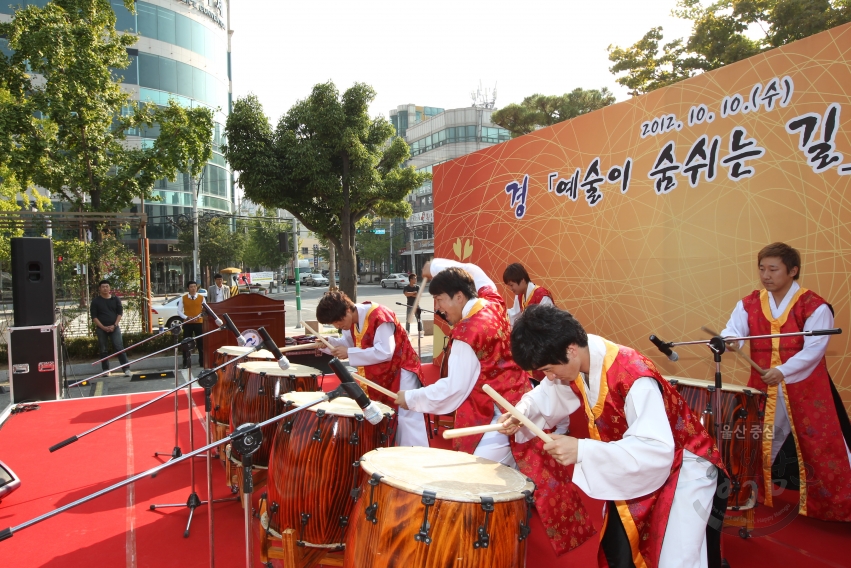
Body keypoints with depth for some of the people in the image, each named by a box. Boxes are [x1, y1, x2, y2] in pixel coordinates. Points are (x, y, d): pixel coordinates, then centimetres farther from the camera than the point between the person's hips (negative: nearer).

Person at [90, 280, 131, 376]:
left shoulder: (115, 299, 7)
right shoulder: (96, 301, 3)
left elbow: (120, 313, 4)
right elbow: (94, 317, 0)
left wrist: (114, 325, -8)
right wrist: (103, 327, -11)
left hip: (114, 327, 0)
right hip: (101, 328, 1)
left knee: (119, 348, -9)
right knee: (104, 350, 6)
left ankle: (126, 369, -12)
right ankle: (106, 370, 15)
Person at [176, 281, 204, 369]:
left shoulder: (201, 298, 2)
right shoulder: (183, 298, 2)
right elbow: (179, 311, 3)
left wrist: (199, 316, -14)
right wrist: (186, 317, -13)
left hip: (199, 322, 0)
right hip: (187, 323, 0)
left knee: (201, 343, 4)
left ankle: (202, 362, 13)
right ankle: (186, 363, 10)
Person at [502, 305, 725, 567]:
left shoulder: (635, 378, -38)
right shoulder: (576, 361, -14)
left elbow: (657, 450, -41)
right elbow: (549, 394, 3)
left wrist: (582, 451, -47)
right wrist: (521, 413, -18)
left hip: (682, 467, -7)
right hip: (637, 466, 8)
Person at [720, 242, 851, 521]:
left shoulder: (815, 306, -10)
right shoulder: (748, 304, 2)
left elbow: (814, 349, -17)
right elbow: (733, 332, -11)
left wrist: (783, 371, -29)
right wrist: (725, 341, -35)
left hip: (806, 389, -4)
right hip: (763, 388, 4)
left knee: (823, 449, 3)